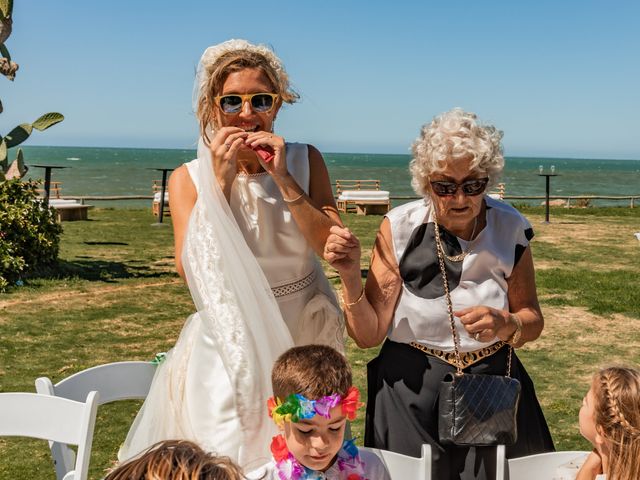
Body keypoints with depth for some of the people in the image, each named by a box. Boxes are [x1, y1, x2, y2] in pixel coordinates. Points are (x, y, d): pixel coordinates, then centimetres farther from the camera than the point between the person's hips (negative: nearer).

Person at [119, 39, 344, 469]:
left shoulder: (305, 161, -4)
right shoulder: (189, 179, -5)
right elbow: (192, 271, -17)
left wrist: (283, 179, -21)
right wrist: (222, 182, -21)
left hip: (305, 336, 1)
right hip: (230, 344, -1)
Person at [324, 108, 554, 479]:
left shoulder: (510, 229, -8)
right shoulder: (399, 228, -13)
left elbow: (533, 321, 2)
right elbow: (368, 335, -13)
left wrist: (506, 324, -19)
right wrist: (351, 276, -29)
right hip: (412, 391, -2)